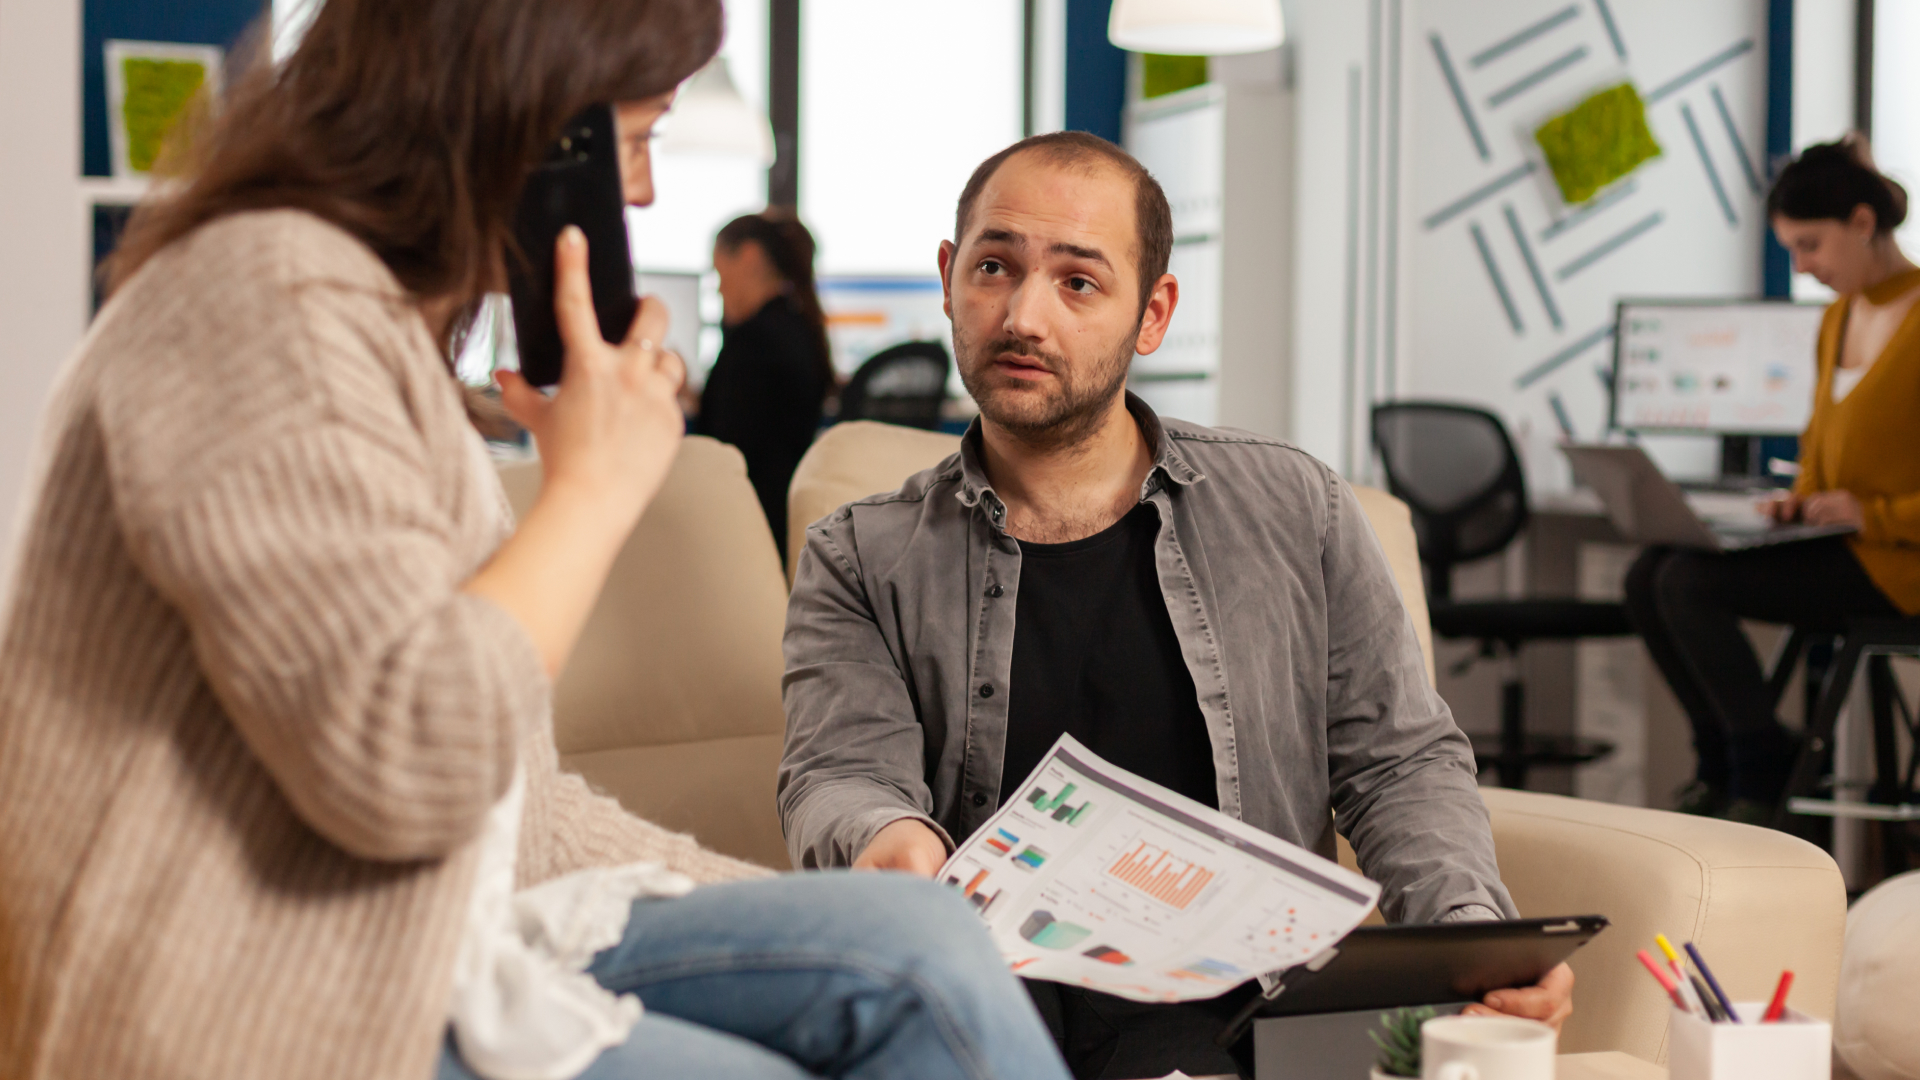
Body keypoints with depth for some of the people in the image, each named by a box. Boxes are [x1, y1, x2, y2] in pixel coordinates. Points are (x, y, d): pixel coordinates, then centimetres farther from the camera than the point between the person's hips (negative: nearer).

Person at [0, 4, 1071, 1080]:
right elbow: (410, 760, -26)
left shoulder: (398, 331, 18)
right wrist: (595, 486, -13)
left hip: (437, 941, 10)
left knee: (926, 949, -5)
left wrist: (783, 908, 12)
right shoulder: (268, 297, -16)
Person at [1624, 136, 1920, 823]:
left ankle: (1763, 766, -6)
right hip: (1833, 537, 9)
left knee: (1690, 583, -21)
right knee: (1648, 577, -6)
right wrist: (1802, 497, 7)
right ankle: (1720, 763, 4)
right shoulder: (1838, 318, 13)